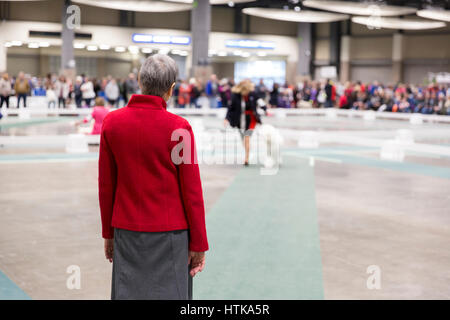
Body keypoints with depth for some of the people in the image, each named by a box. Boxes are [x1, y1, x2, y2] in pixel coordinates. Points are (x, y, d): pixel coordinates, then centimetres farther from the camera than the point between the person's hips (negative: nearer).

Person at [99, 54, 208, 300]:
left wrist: (108, 233, 15)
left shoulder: (112, 122, -1)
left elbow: (105, 185, 5)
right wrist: (198, 243, 0)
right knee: (168, 294, 5)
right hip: (169, 233, -3)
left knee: (127, 293, 10)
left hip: (127, 232, 3)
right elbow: (191, 192, -8)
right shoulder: (179, 127, -11)